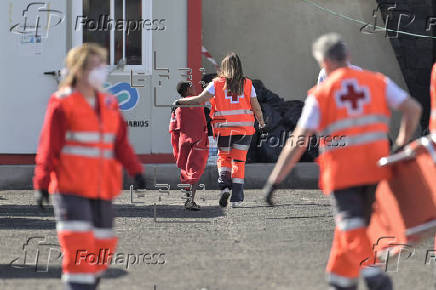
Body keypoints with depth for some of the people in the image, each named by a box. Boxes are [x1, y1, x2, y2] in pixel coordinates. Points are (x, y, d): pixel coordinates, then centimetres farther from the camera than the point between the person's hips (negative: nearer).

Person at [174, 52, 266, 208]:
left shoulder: (217, 84, -2)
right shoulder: (247, 84, 2)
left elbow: (200, 99, -7)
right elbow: (256, 107, 5)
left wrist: (180, 101, 5)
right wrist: (261, 122, 22)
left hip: (223, 129, -1)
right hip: (244, 128, 1)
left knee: (223, 157, 16)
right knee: (239, 161, 5)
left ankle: (224, 185, -8)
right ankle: (237, 198, 1)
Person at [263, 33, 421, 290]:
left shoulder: (320, 94, 0)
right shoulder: (377, 81, 8)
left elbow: (298, 143, -5)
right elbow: (413, 108, 2)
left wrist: (275, 180, -2)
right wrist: (402, 145, 15)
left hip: (342, 170, -3)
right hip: (374, 167, 4)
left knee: (352, 229, -4)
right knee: (354, 224, 18)